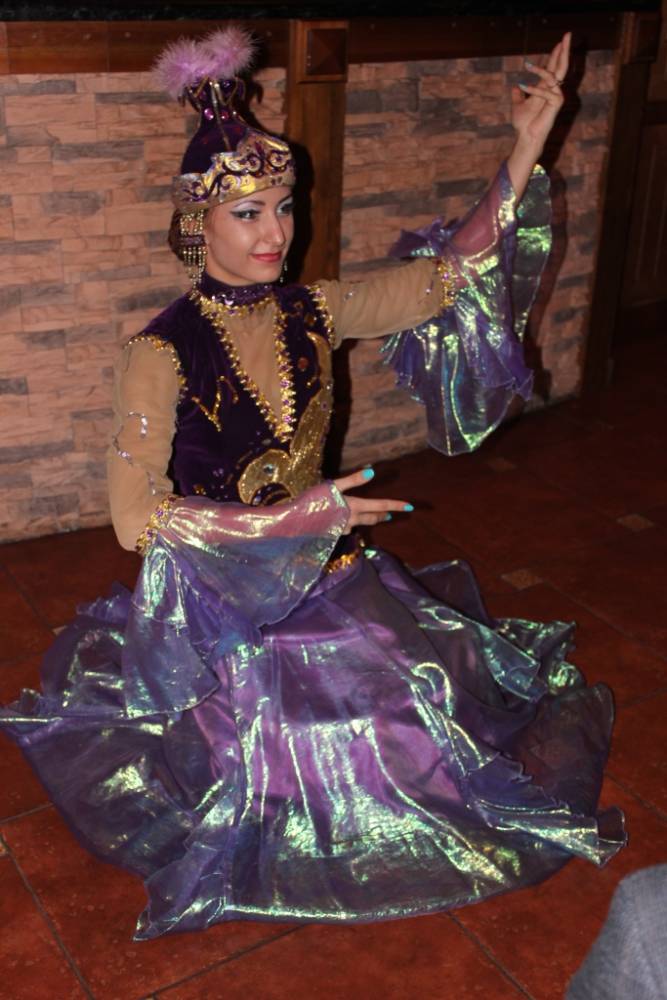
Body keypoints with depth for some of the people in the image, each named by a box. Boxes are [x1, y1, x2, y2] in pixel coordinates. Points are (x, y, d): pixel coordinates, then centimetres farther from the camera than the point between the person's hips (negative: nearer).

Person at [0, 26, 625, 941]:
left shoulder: (313, 312, -1)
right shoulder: (163, 354, -18)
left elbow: (444, 277, -4)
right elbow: (136, 515, -25)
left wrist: (524, 156, -14)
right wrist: (297, 518, -26)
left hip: (331, 574, 6)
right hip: (223, 607, -5)